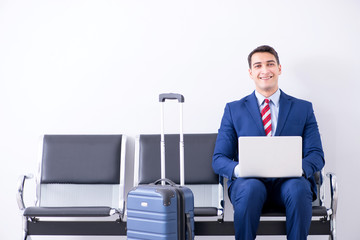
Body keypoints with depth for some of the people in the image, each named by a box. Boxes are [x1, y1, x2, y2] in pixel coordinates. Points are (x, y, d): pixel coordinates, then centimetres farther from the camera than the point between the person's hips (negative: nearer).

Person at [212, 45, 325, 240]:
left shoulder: (303, 108, 16)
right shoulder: (234, 109, 14)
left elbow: (316, 155, 9)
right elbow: (219, 159, 8)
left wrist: (300, 168, -16)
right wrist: (237, 169, -17)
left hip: (289, 181, 1)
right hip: (249, 181, 0)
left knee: (298, 188, -34)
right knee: (251, 188, -35)